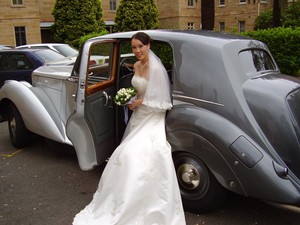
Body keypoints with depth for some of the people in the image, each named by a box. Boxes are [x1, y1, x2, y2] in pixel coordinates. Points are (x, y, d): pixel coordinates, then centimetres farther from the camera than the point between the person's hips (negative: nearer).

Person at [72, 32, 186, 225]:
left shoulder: (156, 68, -19)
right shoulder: (136, 66, 7)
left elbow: (161, 101, -19)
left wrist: (140, 102, -14)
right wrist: (132, 100, 6)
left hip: (152, 119, -8)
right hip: (139, 116, 8)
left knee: (137, 156, -15)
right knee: (131, 155, 10)